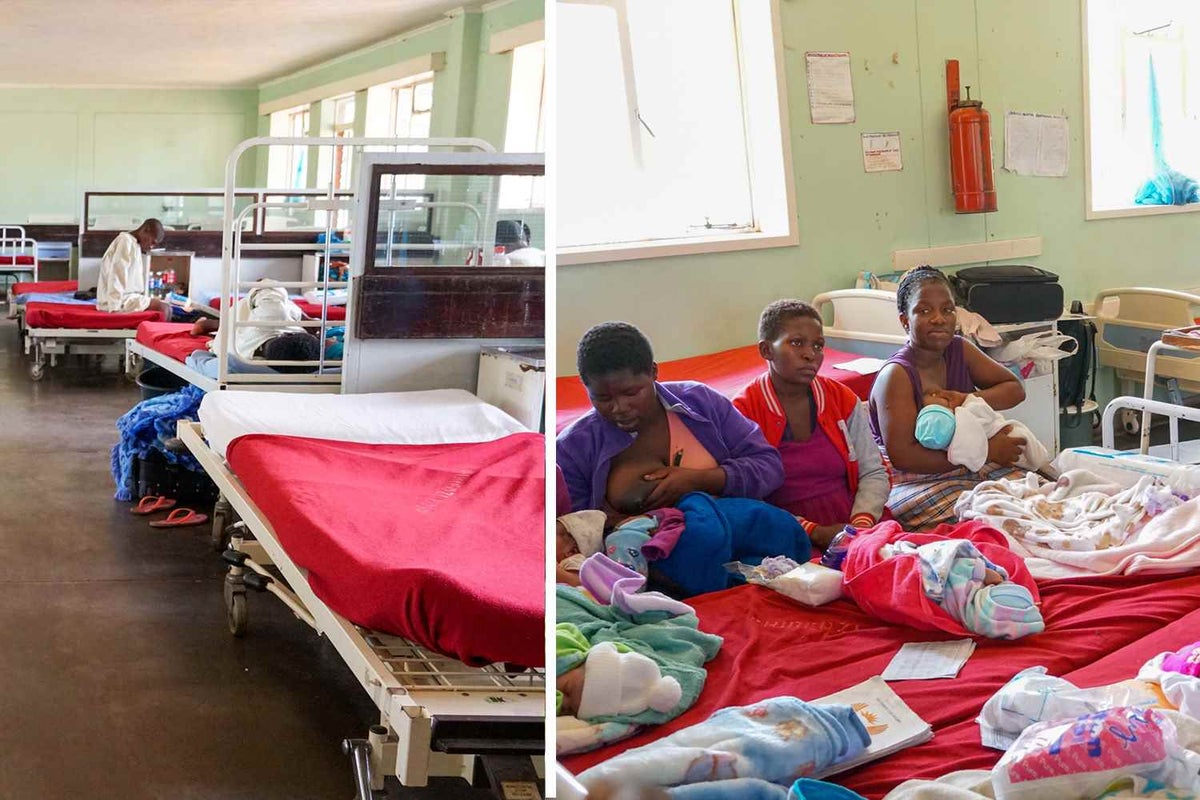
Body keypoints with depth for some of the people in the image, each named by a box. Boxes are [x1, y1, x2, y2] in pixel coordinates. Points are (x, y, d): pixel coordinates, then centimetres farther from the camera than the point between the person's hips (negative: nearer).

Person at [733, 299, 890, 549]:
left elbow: (874, 474, 14)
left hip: (854, 532, 5)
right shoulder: (744, 412, -3)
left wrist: (862, 523, -8)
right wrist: (815, 533, -17)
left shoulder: (843, 400, 12)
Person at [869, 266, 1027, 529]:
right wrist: (985, 452, -19)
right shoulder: (896, 375, -14)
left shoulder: (959, 350, 7)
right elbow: (902, 456, -21)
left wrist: (969, 399, -12)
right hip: (913, 481, -7)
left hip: (969, 468, 7)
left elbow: (1015, 389, 12)